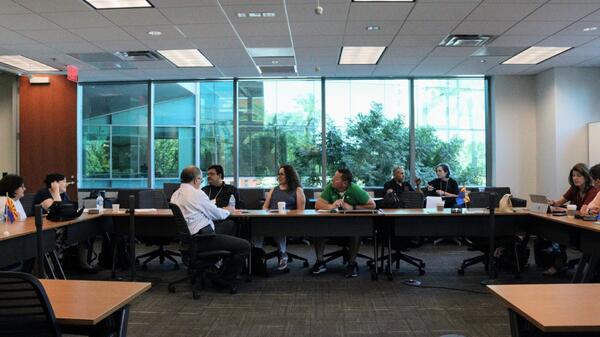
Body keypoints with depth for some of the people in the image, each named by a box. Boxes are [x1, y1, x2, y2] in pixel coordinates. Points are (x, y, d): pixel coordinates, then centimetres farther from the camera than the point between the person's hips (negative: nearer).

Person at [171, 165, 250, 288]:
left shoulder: (176, 194, 11)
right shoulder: (196, 193, -16)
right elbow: (217, 214, -7)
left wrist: (223, 210, 21)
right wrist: (227, 210, 15)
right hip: (202, 240, -10)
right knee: (245, 246, -8)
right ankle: (226, 280, 5)